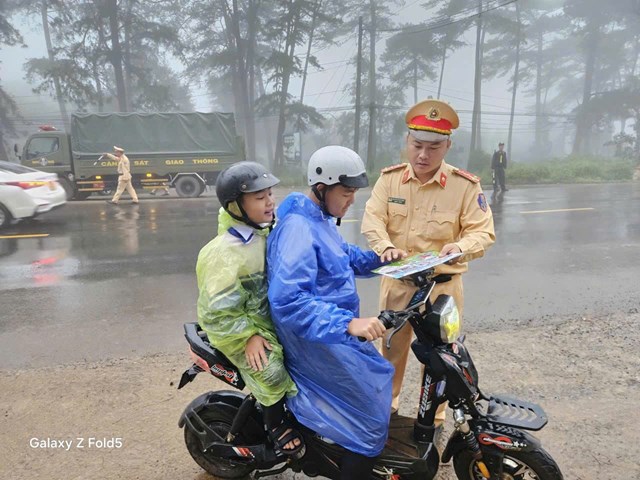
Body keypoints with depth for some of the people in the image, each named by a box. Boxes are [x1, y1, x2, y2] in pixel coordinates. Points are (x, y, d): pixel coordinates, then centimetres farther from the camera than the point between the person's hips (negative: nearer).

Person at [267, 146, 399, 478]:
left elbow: (343, 256, 24)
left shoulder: (319, 218, 7)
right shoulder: (299, 228, -27)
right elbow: (287, 299, -37)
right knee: (371, 422, -2)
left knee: (378, 384, 31)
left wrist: (376, 259, 8)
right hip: (320, 342, -11)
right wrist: (348, 323, -44)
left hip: (334, 334, 11)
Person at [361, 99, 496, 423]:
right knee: (391, 345, 18)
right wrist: (385, 247, -29)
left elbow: (483, 231, -10)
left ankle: (433, 417, 33)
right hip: (396, 280, 2)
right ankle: (385, 402, 42)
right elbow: (372, 219, -8)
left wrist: (460, 247, -32)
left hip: (442, 283, -2)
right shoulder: (389, 178, -1)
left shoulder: (466, 185, -8)